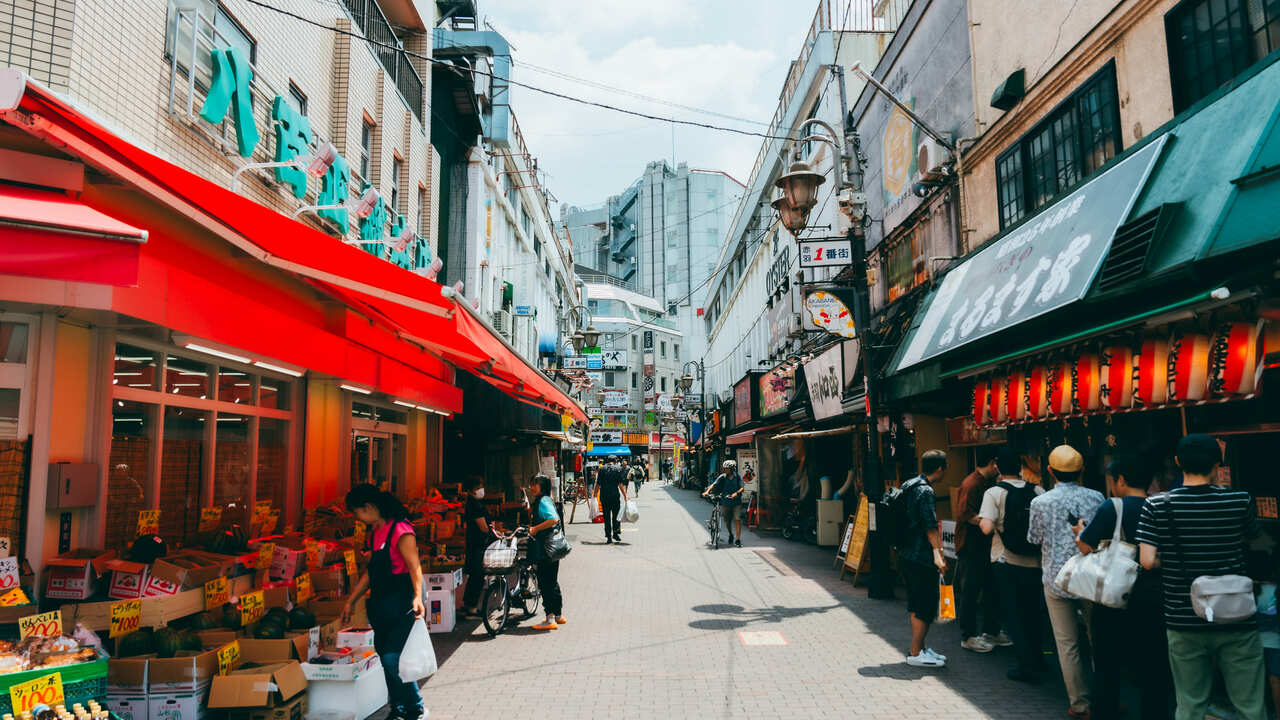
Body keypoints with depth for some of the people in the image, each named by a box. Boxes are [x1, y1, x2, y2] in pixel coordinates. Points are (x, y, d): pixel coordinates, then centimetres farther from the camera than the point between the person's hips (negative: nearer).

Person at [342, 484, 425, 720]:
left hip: (401, 601, -9)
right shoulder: (375, 532, 13)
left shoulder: (400, 530, -15)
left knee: (391, 657, -10)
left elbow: (415, 568, -21)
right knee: (385, 655, 11)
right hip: (381, 602, 9)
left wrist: (417, 597, -35)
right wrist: (351, 601, 24)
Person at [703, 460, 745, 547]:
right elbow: (714, 484, -11)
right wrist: (707, 491, -27)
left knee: (737, 519, -10)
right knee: (727, 521, 10)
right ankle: (731, 535, 37)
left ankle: (738, 539, -3)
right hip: (725, 502, 2)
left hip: (736, 501, -2)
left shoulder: (737, 477, -3)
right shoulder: (722, 477, -2)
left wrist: (737, 493, -31)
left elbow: (742, 487, -11)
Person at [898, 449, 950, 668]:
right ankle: (916, 653, 4)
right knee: (926, 608, -1)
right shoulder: (925, 491, -16)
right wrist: (937, 553, -23)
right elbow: (930, 526, -21)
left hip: (908, 554, 10)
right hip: (922, 558, -10)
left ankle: (918, 648, 24)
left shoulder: (909, 486, 12)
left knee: (916, 606, 16)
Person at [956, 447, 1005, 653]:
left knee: (992, 588, 15)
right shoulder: (971, 484, -16)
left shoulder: (990, 483, 14)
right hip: (970, 546, -9)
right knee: (970, 592, -2)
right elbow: (965, 515, -23)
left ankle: (991, 632, 27)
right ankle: (968, 637, 7)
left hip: (987, 545, 9)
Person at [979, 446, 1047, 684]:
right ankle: (1037, 659, 30)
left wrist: (980, 520, 1)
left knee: (1014, 614, 7)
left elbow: (987, 528, -20)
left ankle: (1028, 666, 6)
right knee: (1033, 612, 19)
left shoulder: (994, 493, -10)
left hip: (1008, 563, -4)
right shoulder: (1038, 491, 0)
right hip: (1036, 562, 4)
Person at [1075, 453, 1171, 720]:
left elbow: (1085, 546, -12)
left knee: (1107, 668, 11)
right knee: (1153, 670, 14)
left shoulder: (1112, 508, -13)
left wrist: (1081, 531, 10)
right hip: (1154, 602, 3)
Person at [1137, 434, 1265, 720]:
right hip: (1236, 621, 0)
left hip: (1184, 622, 0)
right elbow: (1250, 536, 14)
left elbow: (1147, 560, -12)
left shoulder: (1157, 506, -8)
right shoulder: (1240, 501, -6)